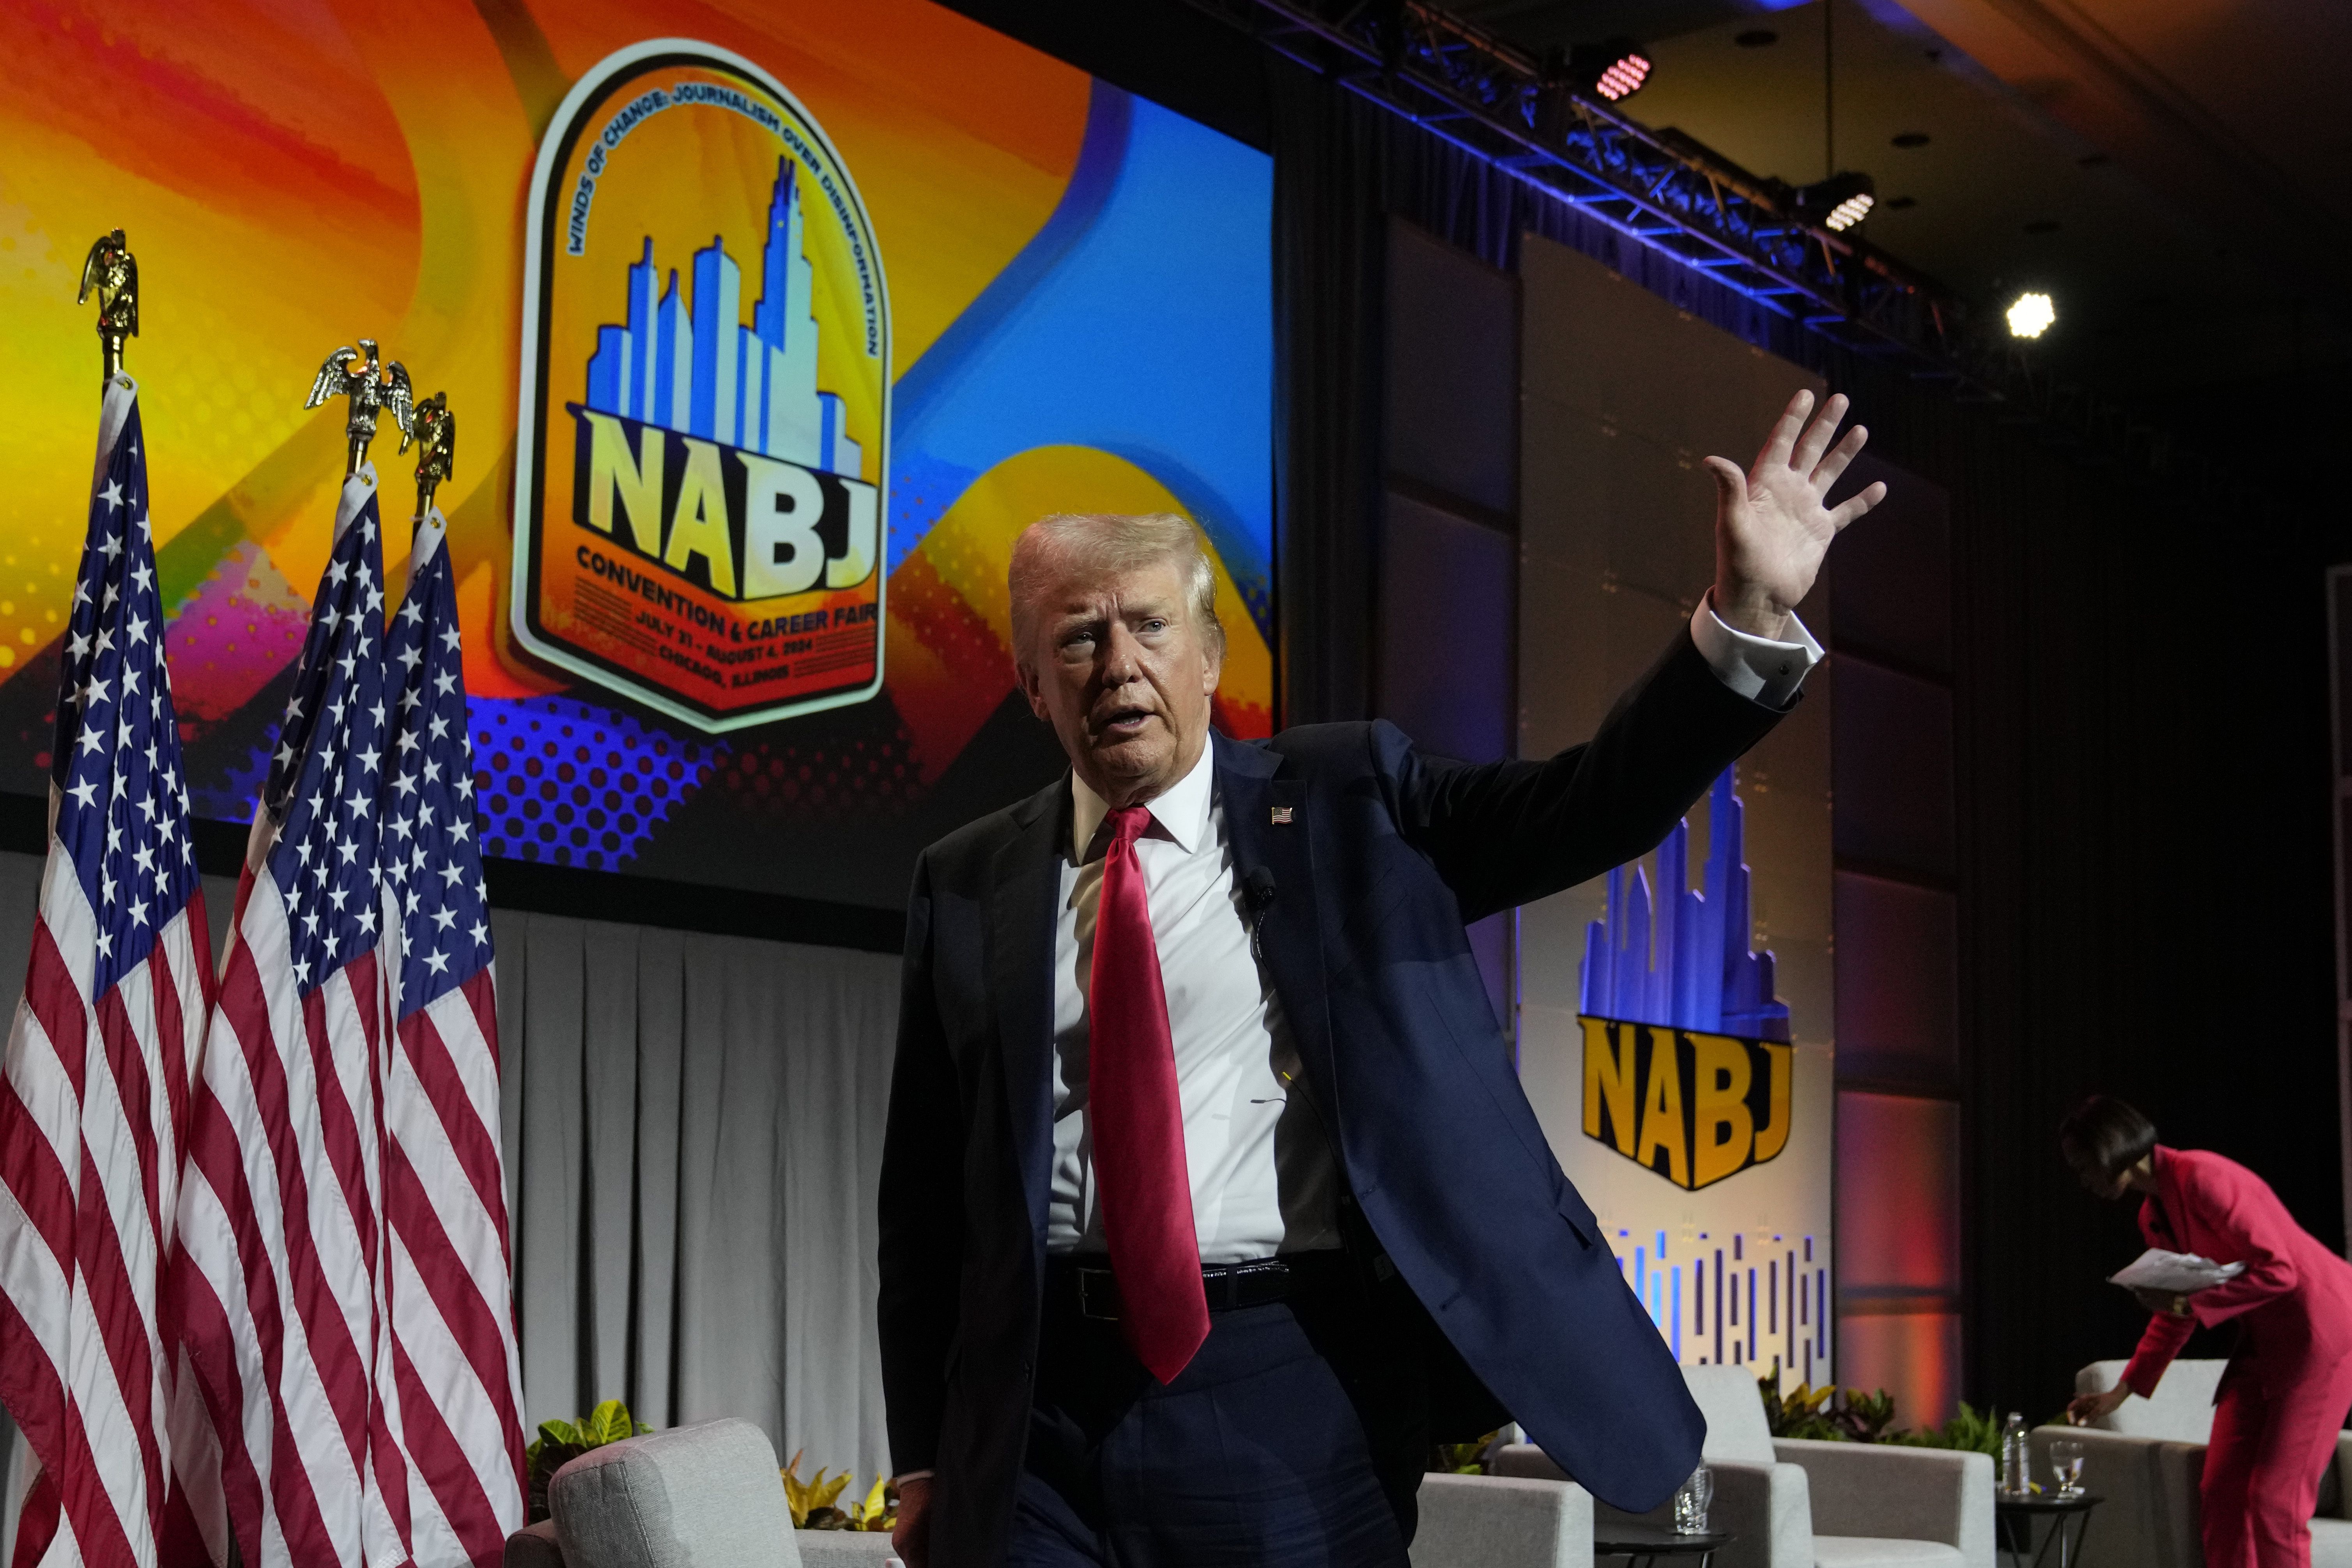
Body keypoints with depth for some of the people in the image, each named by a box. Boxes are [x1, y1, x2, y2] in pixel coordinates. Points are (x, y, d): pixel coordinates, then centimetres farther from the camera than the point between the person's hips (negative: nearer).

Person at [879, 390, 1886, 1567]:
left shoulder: (1344, 805, 5)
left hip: (1287, 1395, -1)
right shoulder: (969, 884, 8)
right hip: (1037, 1402, 1)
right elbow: (925, 1187, 10)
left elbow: (1591, 806, -5)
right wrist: (921, 1457, 9)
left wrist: (1749, 617, -18)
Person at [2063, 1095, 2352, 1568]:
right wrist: (2121, 1393, 17)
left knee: (2276, 1495, -10)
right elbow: (2177, 1310, 19)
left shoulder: (2202, 1178, -20)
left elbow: (2278, 1271, -23)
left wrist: (2192, 1301, -23)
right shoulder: (2153, 1217, 9)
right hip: (2263, 1338, 9)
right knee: (2222, 1488, 3)